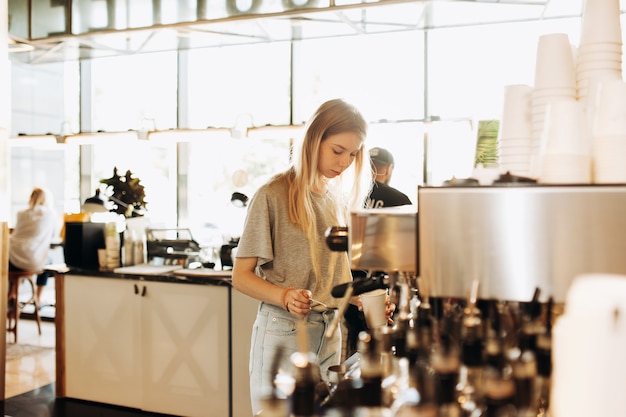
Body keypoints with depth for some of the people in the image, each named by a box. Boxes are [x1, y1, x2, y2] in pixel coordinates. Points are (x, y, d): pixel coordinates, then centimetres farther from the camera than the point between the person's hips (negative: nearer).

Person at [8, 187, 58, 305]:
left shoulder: (22, 214, 4)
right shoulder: (51, 214, 1)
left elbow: (14, 235, 14)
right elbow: (52, 236, 12)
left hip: (16, 261, 1)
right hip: (35, 263, -1)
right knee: (47, 262, 34)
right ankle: (37, 298, 32)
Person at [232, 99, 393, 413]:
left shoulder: (340, 203, 10)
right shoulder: (272, 197, -9)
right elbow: (241, 276, -8)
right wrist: (285, 296, -26)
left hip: (330, 335, 6)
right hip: (283, 333, -5)